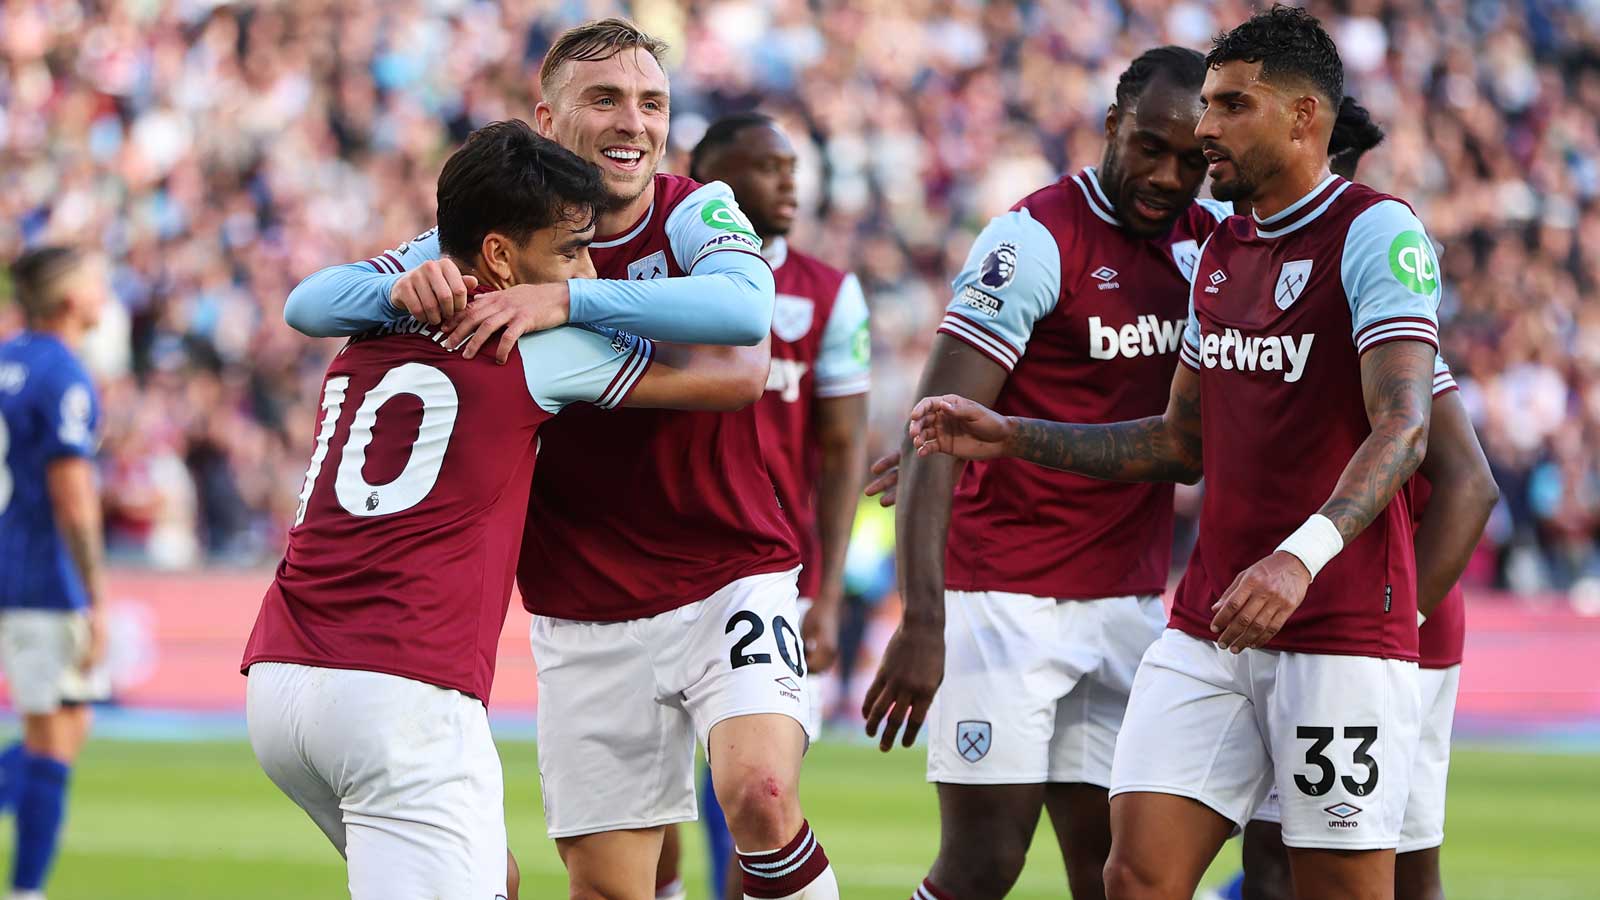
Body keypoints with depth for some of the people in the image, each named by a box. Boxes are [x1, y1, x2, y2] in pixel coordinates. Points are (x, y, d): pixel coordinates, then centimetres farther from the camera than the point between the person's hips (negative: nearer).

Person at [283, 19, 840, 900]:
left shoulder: (698, 213, -6)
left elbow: (743, 307, -29)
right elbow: (309, 303, -6)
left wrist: (568, 299, -38)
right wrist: (405, 285, -28)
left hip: (727, 582, -2)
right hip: (584, 620, 2)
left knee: (760, 793, -26)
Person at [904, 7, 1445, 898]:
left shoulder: (1377, 233, -9)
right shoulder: (1219, 253, 15)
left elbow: (1403, 429, -21)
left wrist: (1302, 557, -36)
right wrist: (1010, 437, 16)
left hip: (1344, 629, -7)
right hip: (1210, 627, 7)